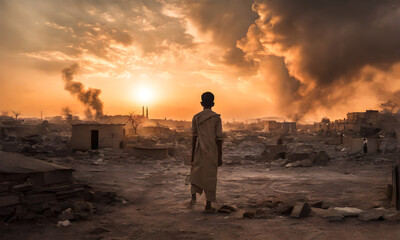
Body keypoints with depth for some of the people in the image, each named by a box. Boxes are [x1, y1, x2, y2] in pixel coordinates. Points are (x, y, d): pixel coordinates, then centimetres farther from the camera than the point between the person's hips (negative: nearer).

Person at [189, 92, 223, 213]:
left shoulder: (196, 117, 1)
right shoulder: (216, 117, -5)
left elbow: (194, 137, 2)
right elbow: (219, 139, -7)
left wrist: (192, 154, 9)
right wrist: (220, 157, -3)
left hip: (199, 152, 2)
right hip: (212, 152, -2)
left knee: (196, 174, 20)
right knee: (210, 178, 4)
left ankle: (193, 197, 3)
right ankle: (208, 206, 7)